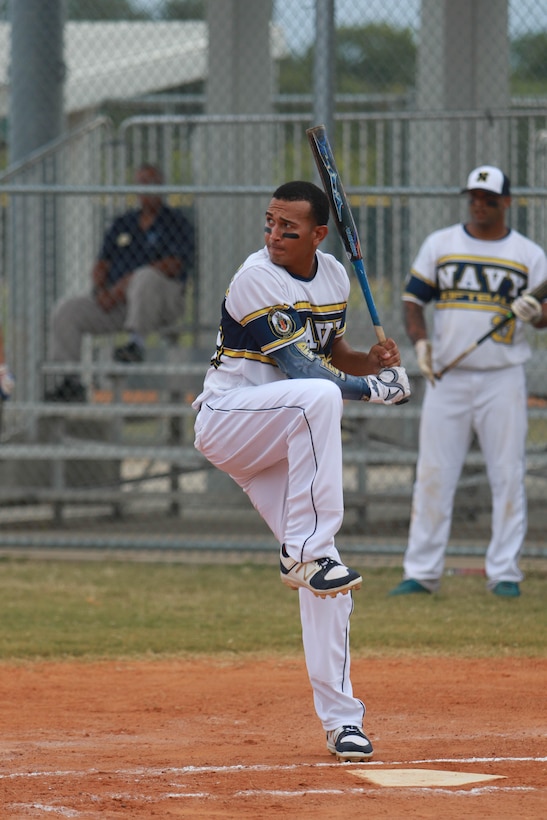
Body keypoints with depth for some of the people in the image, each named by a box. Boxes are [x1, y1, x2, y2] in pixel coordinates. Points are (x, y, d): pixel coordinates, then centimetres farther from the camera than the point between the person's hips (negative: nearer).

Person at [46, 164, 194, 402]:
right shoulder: (122, 224, 22)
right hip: (115, 299, 6)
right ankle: (71, 384, -13)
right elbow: (101, 264, 17)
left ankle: (136, 343, -43)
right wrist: (100, 290, -7)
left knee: (146, 277, -40)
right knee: (65, 311, -11)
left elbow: (174, 265, -12)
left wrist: (128, 282, -21)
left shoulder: (177, 223, 4)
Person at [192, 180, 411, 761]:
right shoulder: (256, 279, -17)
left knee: (321, 573, 0)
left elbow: (331, 353, 20)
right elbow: (304, 371, -21)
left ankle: (340, 718, 6)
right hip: (225, 421, -8)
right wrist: (376, 388, -18)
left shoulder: (334, 276, 7)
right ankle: (304, 554, -34)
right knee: (318, 397, -38)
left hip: (282, 445, 8)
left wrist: (371, 360, 0)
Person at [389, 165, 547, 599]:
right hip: (447, 379, 1)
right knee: (433, 474, 0)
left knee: (508, 475, -2)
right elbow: (413, 298, 9)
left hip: (502, 380, -1)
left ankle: (504, 572, 5)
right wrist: (420, 342, -9)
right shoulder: (439, 244, 8)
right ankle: (422, 572, 3)